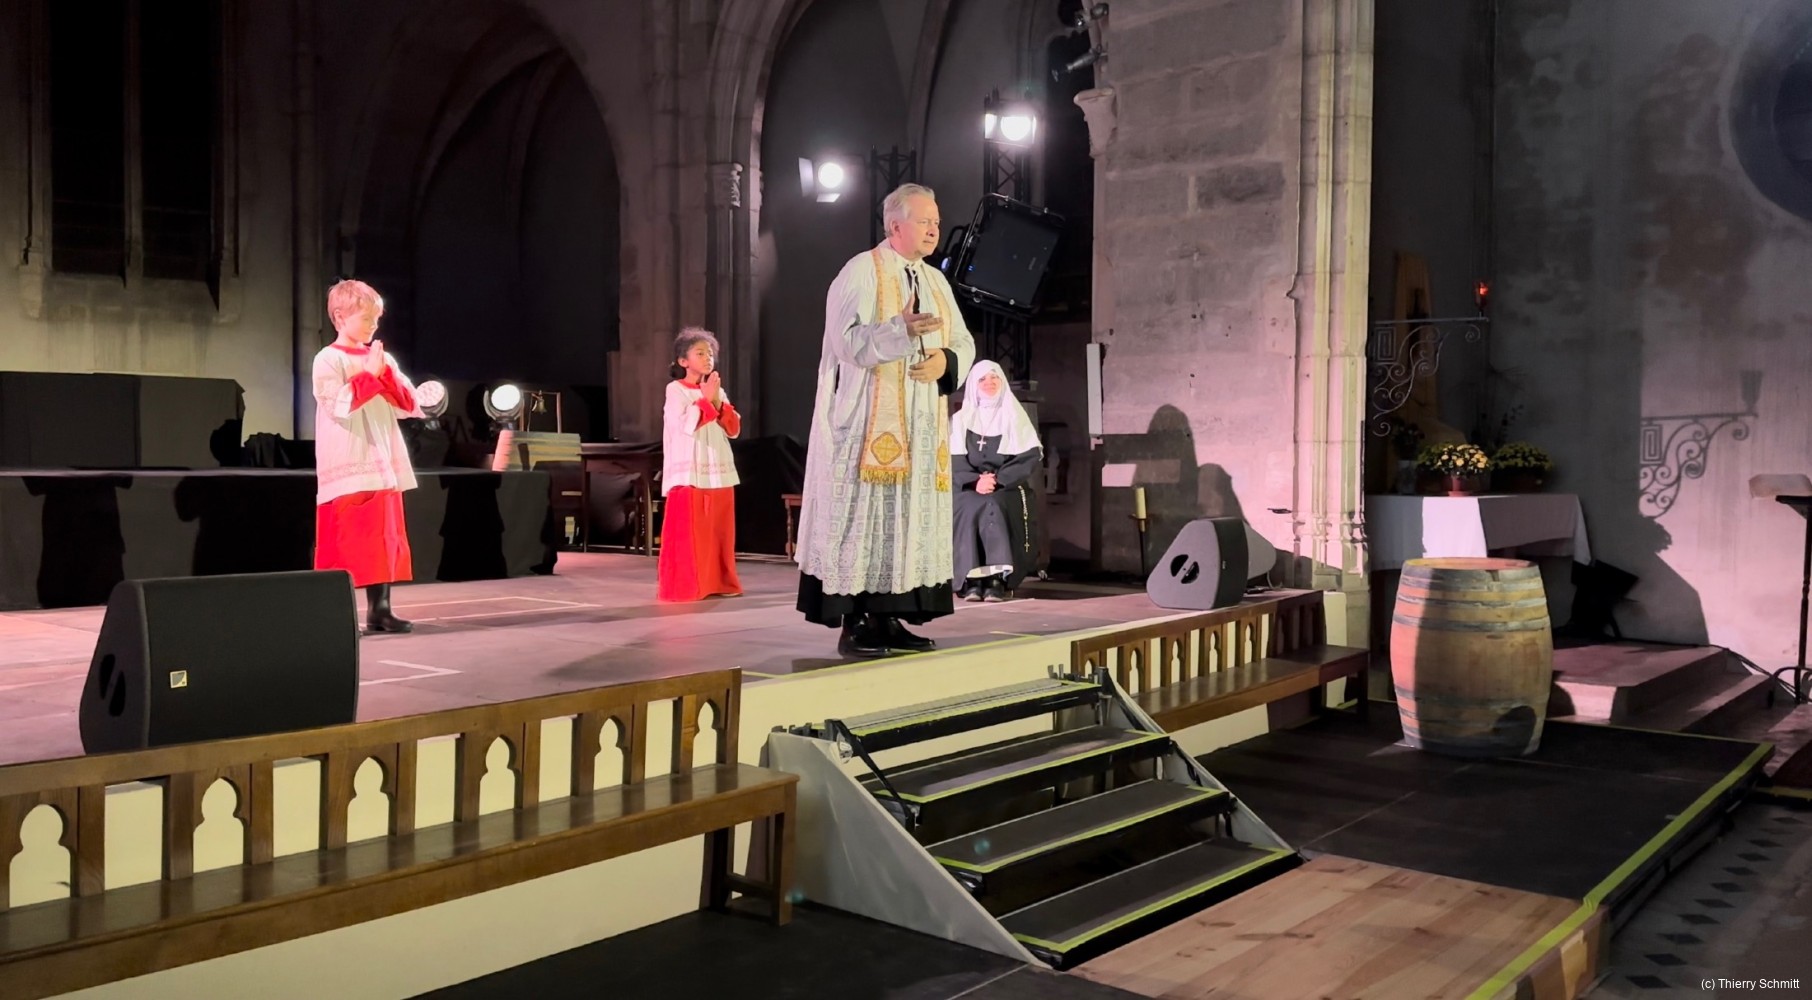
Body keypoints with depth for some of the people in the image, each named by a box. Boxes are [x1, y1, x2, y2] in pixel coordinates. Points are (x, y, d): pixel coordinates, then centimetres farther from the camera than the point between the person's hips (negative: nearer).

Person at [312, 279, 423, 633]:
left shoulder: (382, 359, 14)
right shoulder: (329, 359, -3)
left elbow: (409, 403, 7)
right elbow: (340, 404, -16)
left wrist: (384, 373, -5)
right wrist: (369, 374, -12)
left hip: (383, 465, 6)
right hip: (347, 468, -6)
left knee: (384, 539, 6)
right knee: (345, 543, -5)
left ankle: (380, 609, 12)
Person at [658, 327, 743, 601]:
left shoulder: (717, 391, 16)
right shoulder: (675, 389, -2)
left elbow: (734, 429, 7)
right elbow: (687, 424, -16)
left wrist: (718, 402, -5)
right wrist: (706, 399, -10)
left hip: (719, 472, 6)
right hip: (689, 474, -6)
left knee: (719, 532, 6)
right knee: (689, 533, -5)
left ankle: (719, 583, 13)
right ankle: (685, 586, 0)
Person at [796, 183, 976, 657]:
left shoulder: (937, 281, 16)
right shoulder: (861, 272, -5)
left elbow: (964, 342, 13)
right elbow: (847, 339, -17)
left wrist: (945, 361, -9)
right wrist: (901, 329, -30)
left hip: (923, 427, 7)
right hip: (870, 423, -7)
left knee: (910, 519, 6)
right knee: (863, 515, -8)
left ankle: (889, 618, 12)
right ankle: (853, 624, -3)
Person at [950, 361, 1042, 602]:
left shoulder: (1015, 417, 11)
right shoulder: (961, 419, 13)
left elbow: (1030, 459, -1)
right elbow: (954, 461, 2)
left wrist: (998, 480, -15)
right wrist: (976, 481, -18)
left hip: (1007, 489, -1)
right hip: (970, 489, 1)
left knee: (994, 507, -33)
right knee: (973, 509, -32)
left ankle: (997, 580, -35)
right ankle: (971, 581, -34)